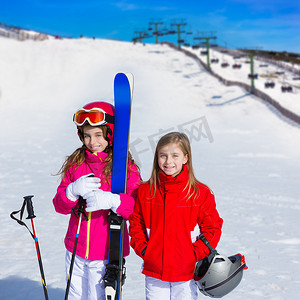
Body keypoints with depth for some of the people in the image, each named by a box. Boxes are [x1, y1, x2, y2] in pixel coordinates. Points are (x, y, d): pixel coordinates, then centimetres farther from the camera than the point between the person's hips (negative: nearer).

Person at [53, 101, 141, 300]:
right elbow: (60, 206, 3)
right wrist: (73, 191, -17)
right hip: (76, 249, 4)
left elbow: (138, 206, -14)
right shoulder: (75, 163, 4)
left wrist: (112, 201, -31)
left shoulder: (126, 167, -7)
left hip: (106, 254, -4)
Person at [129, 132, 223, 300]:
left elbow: (212, 228, -1)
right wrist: (143, 249, -3)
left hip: (186, 273, -1)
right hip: (153, 271, 2)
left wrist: (195, 254, -10)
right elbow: (136, 223, 10)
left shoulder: (201, 193, -5)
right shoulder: (145, 191, 1)